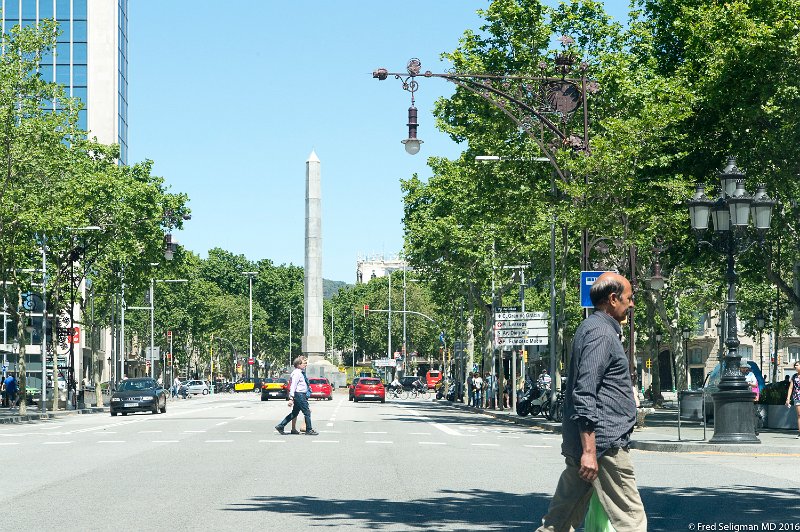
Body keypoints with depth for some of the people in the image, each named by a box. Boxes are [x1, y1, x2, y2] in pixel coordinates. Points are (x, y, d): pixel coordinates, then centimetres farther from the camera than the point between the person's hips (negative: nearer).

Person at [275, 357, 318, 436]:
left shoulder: (301, 373, 17)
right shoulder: (297, 373, -14)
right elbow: (293, 386, -19)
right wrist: (291, 398, -24)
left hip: (302, 395, 10)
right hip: (299, 394, -10)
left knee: (295, 413, 12)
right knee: (307, 412, -4)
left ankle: (280, 426, 13)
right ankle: (309, 430, 4)